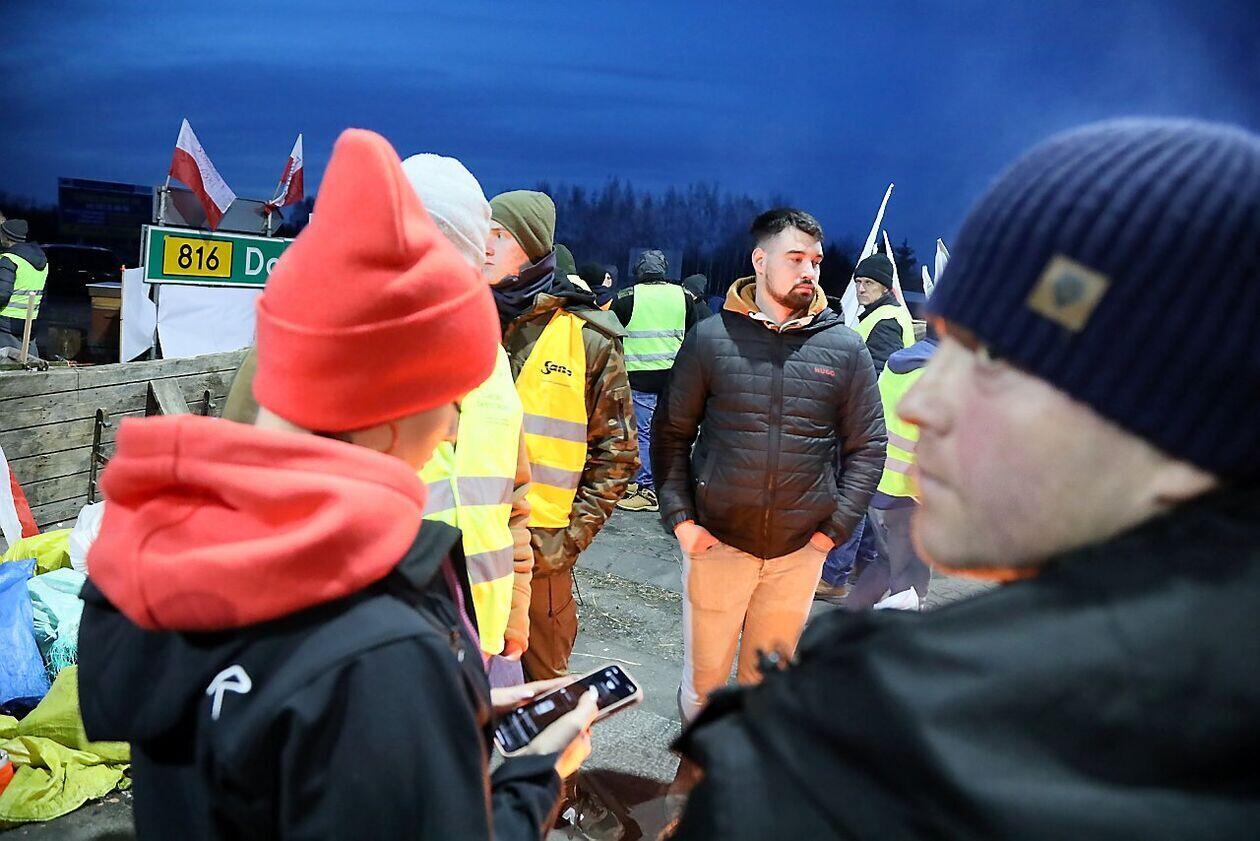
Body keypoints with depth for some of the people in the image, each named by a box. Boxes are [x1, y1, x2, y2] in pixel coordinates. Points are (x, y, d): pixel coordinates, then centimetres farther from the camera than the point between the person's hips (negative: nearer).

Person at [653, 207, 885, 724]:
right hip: (715, 541, -1)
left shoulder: (845, 348, -2)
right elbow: (670, 433, 1)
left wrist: (835, 528, -3)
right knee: (704, 677, 12)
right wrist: (679, 518, -6)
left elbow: (867, 445, 4)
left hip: (800, 550, 1)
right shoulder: (710, 338, -4)